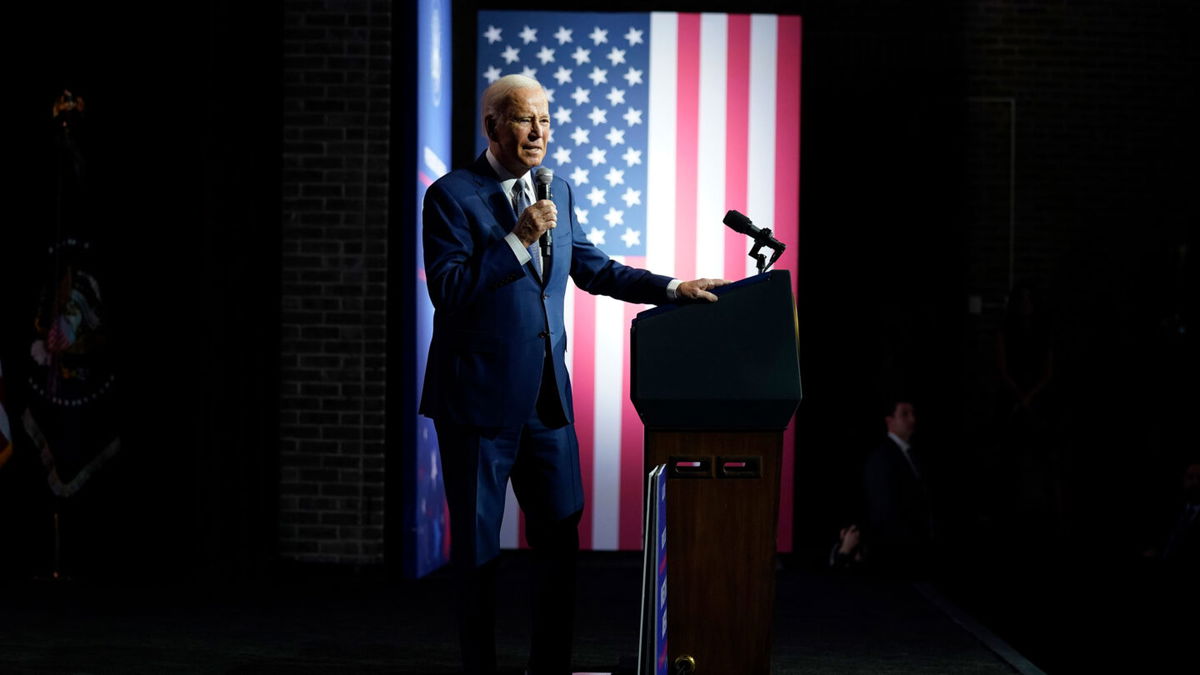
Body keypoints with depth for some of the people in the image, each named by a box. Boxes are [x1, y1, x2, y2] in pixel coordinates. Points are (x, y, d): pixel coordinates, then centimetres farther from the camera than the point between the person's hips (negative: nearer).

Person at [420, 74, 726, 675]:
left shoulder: (556, 192, 12)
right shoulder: (452, 195, -7)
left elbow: (593, 269, 19)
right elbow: (446, 290, -16)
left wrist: (674, 288, 10)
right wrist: (517, 238, -22)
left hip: (547, 397, 6)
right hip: (479, 396, -6)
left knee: (561, 536, 9)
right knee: (477, 546, 5)